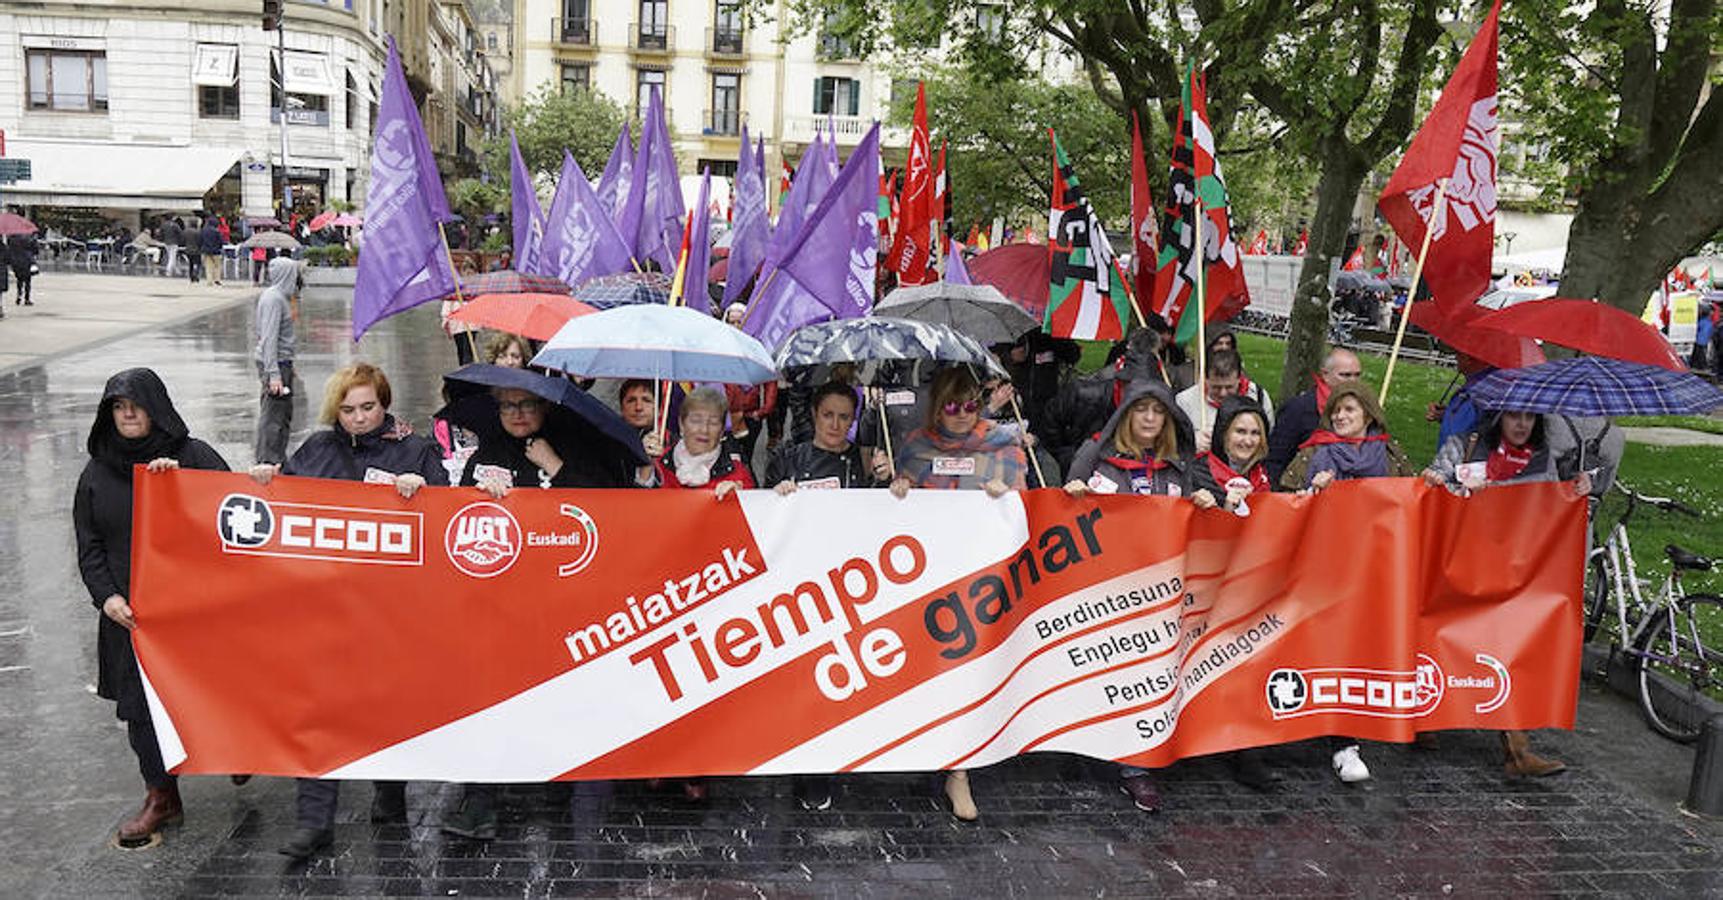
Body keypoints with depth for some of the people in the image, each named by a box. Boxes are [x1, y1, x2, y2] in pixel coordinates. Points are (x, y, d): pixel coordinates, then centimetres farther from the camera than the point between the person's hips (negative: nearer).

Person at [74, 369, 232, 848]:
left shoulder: (193, 454, -1)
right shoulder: (97, 472, 9)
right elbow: (89, 547, 10)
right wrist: (106, 596, -4)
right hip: (131, 611, 3)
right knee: (141, 704, 5)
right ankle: (160, 797, 19)